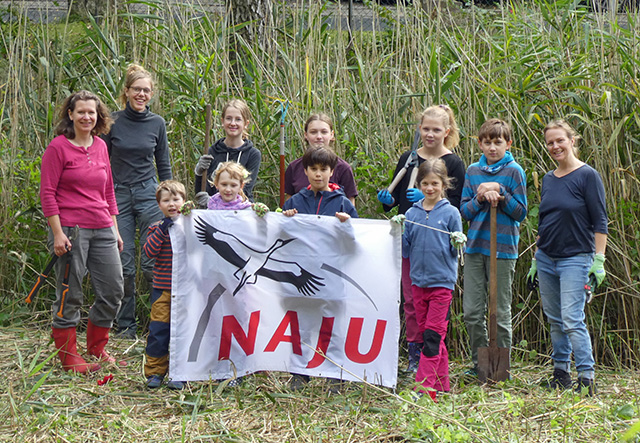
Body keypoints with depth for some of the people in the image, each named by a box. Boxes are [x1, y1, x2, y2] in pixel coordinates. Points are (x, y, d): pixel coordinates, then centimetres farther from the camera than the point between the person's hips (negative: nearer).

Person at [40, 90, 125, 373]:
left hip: (102, 230, 6)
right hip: (71, 230, -6)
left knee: (113, 291, 8)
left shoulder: (100, 146, 12)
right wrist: (57, 233, -14)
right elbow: (47, 193, -8)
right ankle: (68, 356, 15)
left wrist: (115, 229, 17)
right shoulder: (58, 147, -5)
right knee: (70, 295, 2)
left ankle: (97, 348, 26)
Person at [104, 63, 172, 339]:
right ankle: (126, 324, 13)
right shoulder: (113, 122, 0)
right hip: (119, 195, 0)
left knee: (151, 263, -7)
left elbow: (164, 166, 12)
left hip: (148, 194, 1)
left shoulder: (157, 123, 5)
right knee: (124, 264, 1)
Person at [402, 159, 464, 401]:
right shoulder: (412, 213, 8)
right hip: (418, 280, 5)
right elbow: (405, 251, 11)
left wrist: (458, 243, -19)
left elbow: (455, 250, 2)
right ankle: (441, 384, 19)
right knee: (426, 334, 9)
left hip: (442, 281, -5)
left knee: (433, 336, -9)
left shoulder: (451, 213, -1)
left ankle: (425, 387, -10)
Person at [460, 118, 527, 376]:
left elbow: (521, 212, -3)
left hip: (503, 248, -4)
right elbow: (464, 210, 10)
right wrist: (480, 198, -9)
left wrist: (499, 192, -14)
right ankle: (479, 363, 18)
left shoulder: (513, 171, -1)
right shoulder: (473, 171, 11)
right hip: (475, 246, 4)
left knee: (501, 312, 2)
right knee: (472, 311, 4)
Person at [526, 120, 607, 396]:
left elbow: (600, 222, -8)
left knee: (572, 319, -12)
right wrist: (535, 261, 18)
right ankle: (561, 372, 20)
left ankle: (586, 377, -8)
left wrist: (599, 260, -14)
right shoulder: (548, 179, 12)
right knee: (555, 320, 10)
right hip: (546, 259, 6)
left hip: (576, 258, -6)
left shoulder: (588, 176, -6)